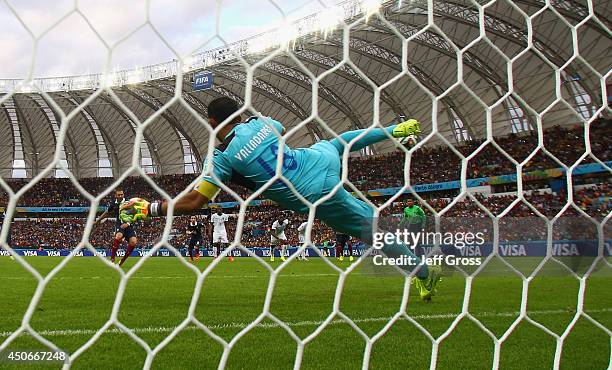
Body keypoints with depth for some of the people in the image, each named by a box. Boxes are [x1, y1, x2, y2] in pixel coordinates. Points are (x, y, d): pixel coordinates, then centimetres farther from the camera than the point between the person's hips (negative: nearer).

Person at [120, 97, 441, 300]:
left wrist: (149, 208, 1)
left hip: (317, 195, -4)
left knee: (372, 227, 7)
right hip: (321, 157, 4)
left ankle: (425, 273, 17)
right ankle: (395, 130, 45)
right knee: (339, 141, 38)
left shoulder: (223, 157, -13)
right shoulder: (261, 121, 1)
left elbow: (193, 202, -10)